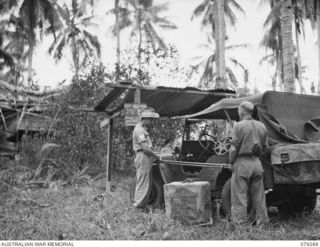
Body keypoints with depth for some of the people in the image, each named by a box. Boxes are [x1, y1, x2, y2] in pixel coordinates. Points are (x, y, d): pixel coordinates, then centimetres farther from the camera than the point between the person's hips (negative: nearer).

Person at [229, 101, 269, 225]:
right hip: (257, 163, 5)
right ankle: (261, 221, 18)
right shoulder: (262, 126, 8)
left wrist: (231, 162, 1)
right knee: (258, 196, 13)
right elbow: (265, 147, 10)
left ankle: (240, 223, 4)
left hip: (242, 162, -5)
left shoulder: (239, 126, -8)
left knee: (239, 196, 2)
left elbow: (234, 148, -11)